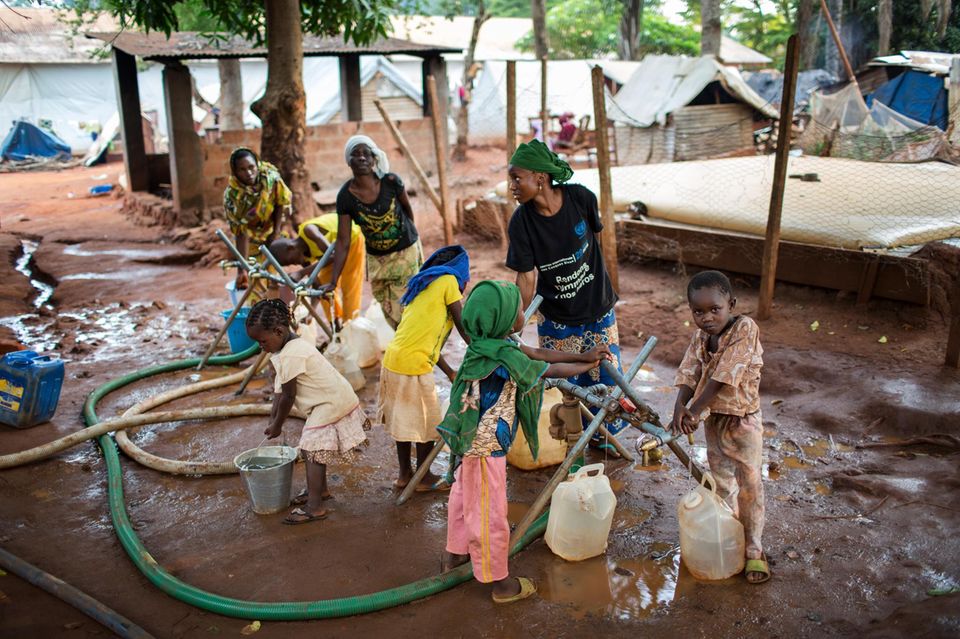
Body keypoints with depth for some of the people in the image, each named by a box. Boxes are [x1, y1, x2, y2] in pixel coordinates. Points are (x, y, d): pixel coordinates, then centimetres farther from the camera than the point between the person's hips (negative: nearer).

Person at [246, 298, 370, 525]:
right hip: (331, 401, 10)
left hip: (331, 406, -10)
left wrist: (277, 426, -4)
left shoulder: (290, 356, -25)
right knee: (315, 450, 20)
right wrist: (273, 419, 8)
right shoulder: (293, 346, 7)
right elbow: (279, 389, 10)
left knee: (313, 452, -8)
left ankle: (314, 507, -6)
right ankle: (321, 490, 37)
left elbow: (288, 396, -17)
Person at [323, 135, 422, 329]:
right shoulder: (345, 196, -13)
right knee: (391, 316, 8)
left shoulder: (391, 181, -17)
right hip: (376, 260, 2)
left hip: (406, 252, -2)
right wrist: (333, 281, -16)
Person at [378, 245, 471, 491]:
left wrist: (450, 372, 19)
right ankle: (424, 478, 22)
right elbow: (462, 326, -2)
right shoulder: (448, 281, -3)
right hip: (414, 365, -8)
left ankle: (404, 473, 32)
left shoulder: (420, 286, 21)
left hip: (392, 360, 8)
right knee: (426, 422, 8)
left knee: (403, 418, 20)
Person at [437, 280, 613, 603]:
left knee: (465, 494, 26)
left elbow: (538, 353, 8)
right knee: (490, 514, 4)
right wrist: (588, 366, 2)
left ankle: (455, 552, 46)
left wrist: (584, 355, 8)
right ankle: (499, 582, 20)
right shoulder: (505, 358, -28)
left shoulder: (493, 344, -1)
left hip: (472, 440, 10)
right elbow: (549, 369, -15)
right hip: (486, 446, -10)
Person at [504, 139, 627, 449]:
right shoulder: (521, 222, -19)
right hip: (555, 318, -1)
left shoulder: (580, 198, -17)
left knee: (606, 378, 11)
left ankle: (600, 436, 36)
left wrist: (591, 281, 11)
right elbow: (527, 276, -15)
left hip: (597, 306, 1)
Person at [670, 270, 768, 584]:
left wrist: (694, 411, -22)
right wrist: (680, 408, -27)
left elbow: (723, 377, -26)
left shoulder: (745, 329, -23)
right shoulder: (700, 337, -3)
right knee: (721, 482, 19)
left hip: (743, 419, -6)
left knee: (750, 484, 1)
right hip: (713, 419, 6)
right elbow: (688, 375, -8)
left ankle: (754, 549, 16)